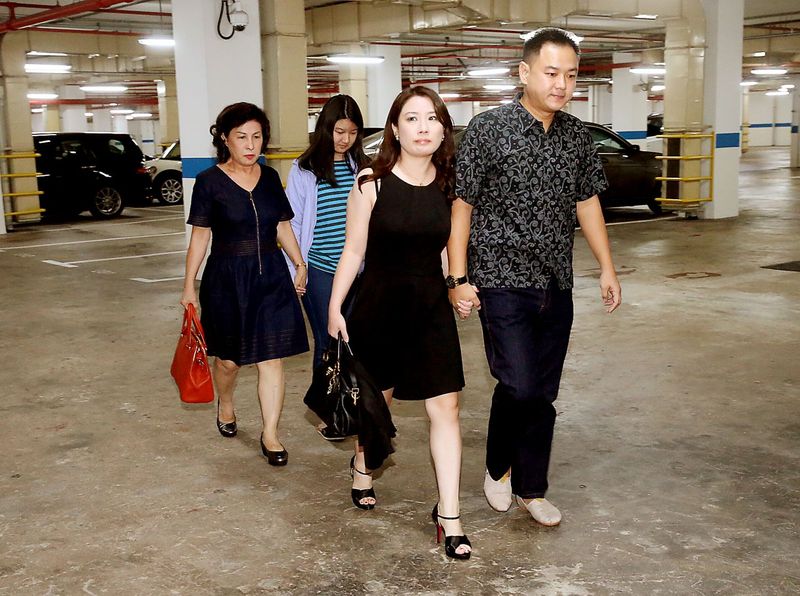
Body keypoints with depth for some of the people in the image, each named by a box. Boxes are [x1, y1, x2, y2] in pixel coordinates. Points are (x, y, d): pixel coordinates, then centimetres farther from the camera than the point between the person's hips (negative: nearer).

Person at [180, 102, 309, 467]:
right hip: (227, 279, -2)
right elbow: (200, 236, -2)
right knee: (229, 358, 10)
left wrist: (300, 263, 8)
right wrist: (189, 285, -3)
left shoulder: (269, 177, 5)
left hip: (271, 277, 3)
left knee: (271, 359, 0)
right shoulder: (210, 181, -6)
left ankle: (270, 435, 8)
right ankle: (225, 405, 42)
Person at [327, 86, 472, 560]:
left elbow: (453, 249, 10)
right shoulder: (372, 184, -10)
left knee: (446, 407, -2)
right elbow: (353, 251, -5)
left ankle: (449, 514, 7)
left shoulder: (448, 186, 0)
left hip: (432, 308, 2)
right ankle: (363, 466, 46)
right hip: (380, 304, -2)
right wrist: (335, 309, -5)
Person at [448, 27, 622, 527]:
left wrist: (607, 267, 12)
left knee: (543, 394, 10)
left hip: (557, 287, 5)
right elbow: (461, 204, -7)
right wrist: (459, 278, -10)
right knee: (519, 386, -11)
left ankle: (531, 489, 25)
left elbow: (587, 202, 16)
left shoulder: (578, 135, 6)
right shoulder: (489, 129, -9)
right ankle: (498, 467, 17)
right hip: (503, 282, -5)